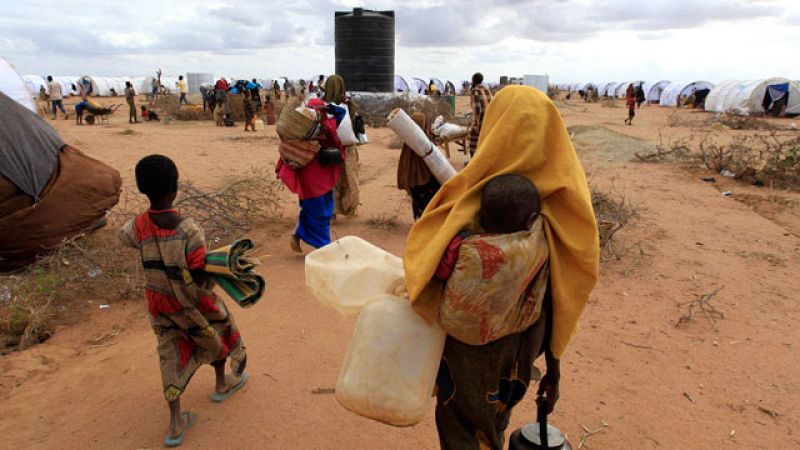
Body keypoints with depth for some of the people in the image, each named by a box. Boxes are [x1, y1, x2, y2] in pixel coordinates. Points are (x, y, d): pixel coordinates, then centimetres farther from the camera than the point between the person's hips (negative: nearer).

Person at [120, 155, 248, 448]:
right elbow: (201, 280, -24)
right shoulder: (189, 230, -28)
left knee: (172, 354, 16)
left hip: (158, 303, 4)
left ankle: (175, 424, 16)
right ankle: (222, 384, 47)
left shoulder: (137, 227, -13)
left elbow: (123, 237, 13)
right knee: (217, 334, 24)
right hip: (192, 303, -4)